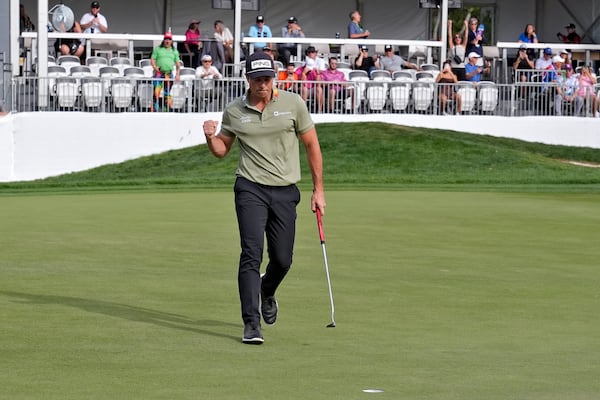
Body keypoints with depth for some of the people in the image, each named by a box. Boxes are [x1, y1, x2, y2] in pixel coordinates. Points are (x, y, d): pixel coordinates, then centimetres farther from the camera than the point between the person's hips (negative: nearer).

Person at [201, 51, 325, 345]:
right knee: (252, 253, -14)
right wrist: (210, 137, -8)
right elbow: (222, 150, 15)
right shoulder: (234, 111, 3)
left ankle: (267, 295, 41)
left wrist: (318, 189, 7)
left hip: (285, 191, 1)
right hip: (251, 189, -1)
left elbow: (312, 146, 8)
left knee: (282, 259, 7)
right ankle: (251, 324, -14)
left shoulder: (293, 104, 0)